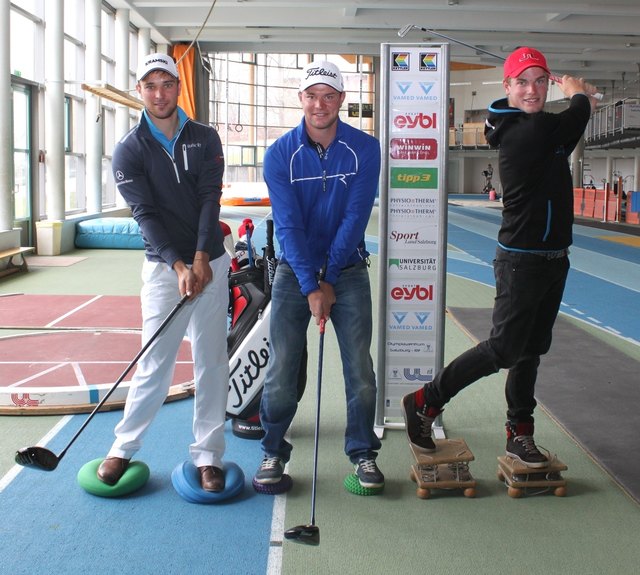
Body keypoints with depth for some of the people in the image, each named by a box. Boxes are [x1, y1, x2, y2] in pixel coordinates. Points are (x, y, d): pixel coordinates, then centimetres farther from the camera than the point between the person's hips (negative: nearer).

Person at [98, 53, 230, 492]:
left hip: (211, 262, 2)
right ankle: (124, 447, 15)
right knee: (156, 362, -3)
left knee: (212, 361, 3)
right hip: (164, 266, -2)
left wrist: (201, 257, -17)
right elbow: (146, 214, -9)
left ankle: (208, 455, 12)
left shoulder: (205, 139, 5)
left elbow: (210, 199, -5)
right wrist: (178, 265, -20)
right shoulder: (129, 150, -1)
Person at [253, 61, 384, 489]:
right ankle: (274, 452, 17)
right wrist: (310, 287, -18)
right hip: (294, 272, 0)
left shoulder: (365, 149, -6)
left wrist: (330, 280, -12)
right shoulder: (280, 154, -7)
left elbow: (356, 217, -10)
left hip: (348, 271, 0)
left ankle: (364, 453, 16)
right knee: (282, 368, -1)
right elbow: (288, 226, -12)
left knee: (360, 368, -1)